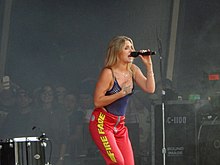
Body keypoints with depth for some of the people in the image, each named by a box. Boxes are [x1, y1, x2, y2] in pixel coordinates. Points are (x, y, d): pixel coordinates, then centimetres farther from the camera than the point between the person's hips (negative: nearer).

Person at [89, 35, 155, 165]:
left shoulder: (132, 70, 6)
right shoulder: (108, 73, -14)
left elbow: (150, 89, -4)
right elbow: (97, 101, -17)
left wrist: (149, 66, -10)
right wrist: (121, 93, -19)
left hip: (119, 125, 7)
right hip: (102, 123, -7)